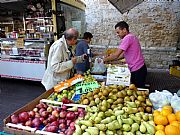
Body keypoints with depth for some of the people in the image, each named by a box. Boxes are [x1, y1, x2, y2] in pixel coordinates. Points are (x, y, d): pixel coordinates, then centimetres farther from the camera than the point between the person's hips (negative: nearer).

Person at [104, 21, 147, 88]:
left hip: (137, 70, -10)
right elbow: (123, 54, 17)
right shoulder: (131, 37, 15)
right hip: (138, 69, 10)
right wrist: (111, 60, 13)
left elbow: (116, 55, -19)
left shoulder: (127, 38, -17)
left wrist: (104, 59, -5)